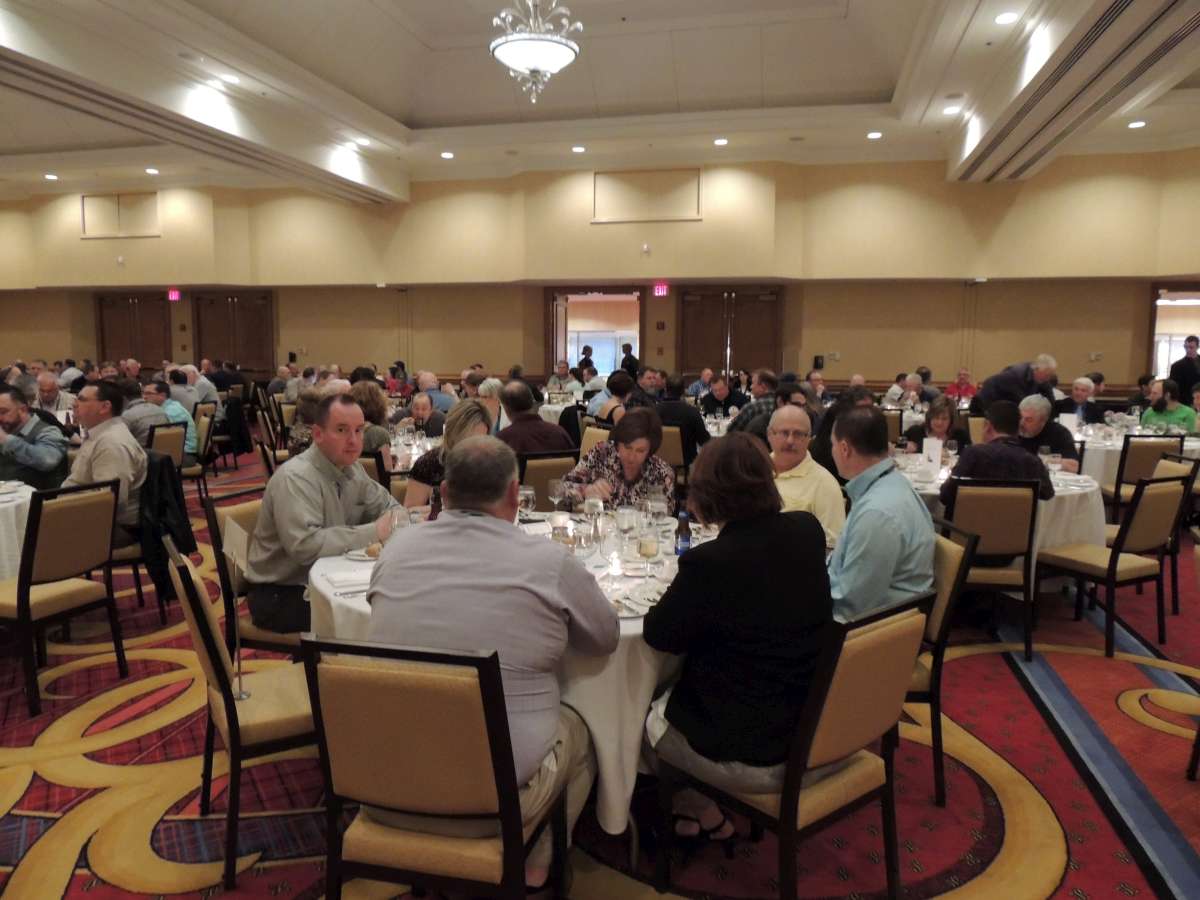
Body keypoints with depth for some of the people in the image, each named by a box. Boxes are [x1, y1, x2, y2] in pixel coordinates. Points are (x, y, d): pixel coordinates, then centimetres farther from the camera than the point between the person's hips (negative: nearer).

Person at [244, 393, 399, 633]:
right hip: (280, 594, -8)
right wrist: (372, 532, -28)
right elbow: (304, 545, -35)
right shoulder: (295, 478, -23)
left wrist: (394, 523, -12)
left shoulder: (351, 468, 3)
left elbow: (386, 505, 13)